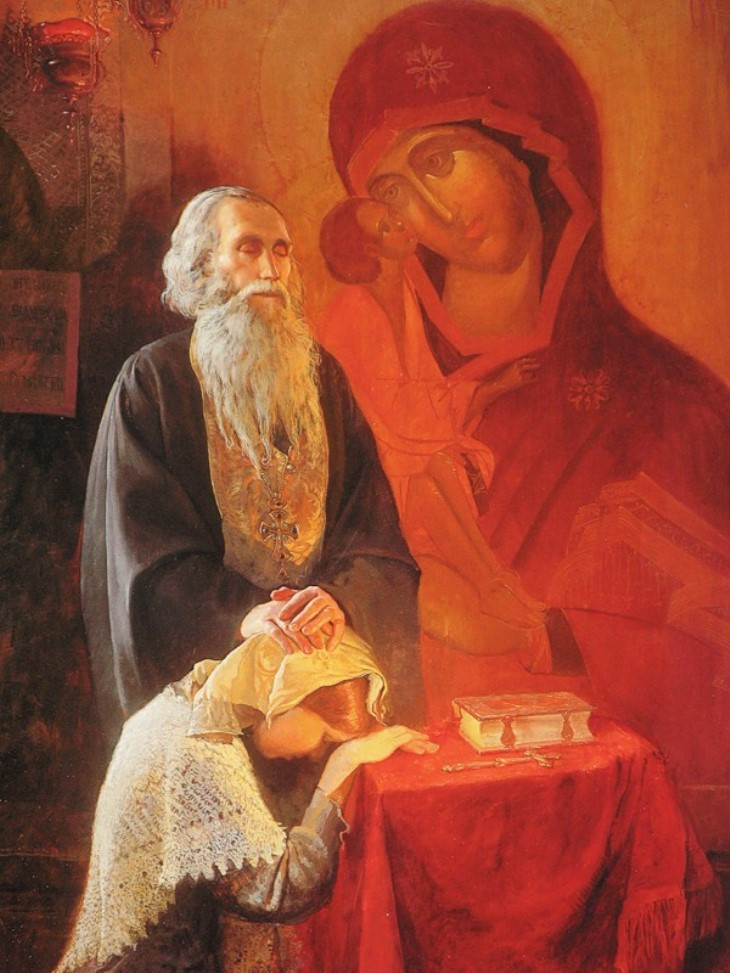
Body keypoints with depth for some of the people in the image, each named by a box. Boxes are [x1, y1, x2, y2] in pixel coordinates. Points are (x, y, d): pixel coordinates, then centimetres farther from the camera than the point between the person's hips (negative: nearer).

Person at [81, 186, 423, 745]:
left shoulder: (322, 378, 10)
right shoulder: (151, 381, 0)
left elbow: (374, 531, 2)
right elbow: (145, 550, -8)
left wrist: (338, 599, -19)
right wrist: (241, 613, -23)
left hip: (330, 653, 3)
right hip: (198, 666, -2)